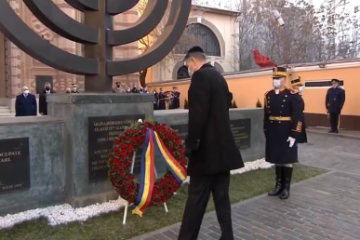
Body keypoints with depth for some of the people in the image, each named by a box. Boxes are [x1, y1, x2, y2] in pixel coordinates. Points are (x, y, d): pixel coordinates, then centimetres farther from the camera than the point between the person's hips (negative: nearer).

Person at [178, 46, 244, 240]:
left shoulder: (200, 76, -11)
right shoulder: (219, 77, 16)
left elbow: (197, 114, -21)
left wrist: (190, 144, -16)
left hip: (207, 149, -9)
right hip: (223, 147, 9)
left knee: (196, 198, -1)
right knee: (221, 196, 14)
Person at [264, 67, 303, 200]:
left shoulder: (292, 95, -10)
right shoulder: (268, 95, 6)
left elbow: (298, 117, -12)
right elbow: (266, 115, 9)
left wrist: (294, 135, -15)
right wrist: (266, 132, 8)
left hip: (287, 134, -5)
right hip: (272, 133, 5)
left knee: (287, 160, 6)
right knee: (277, 159, 13)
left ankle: (286, 188, 18)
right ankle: (278, 186, 26)